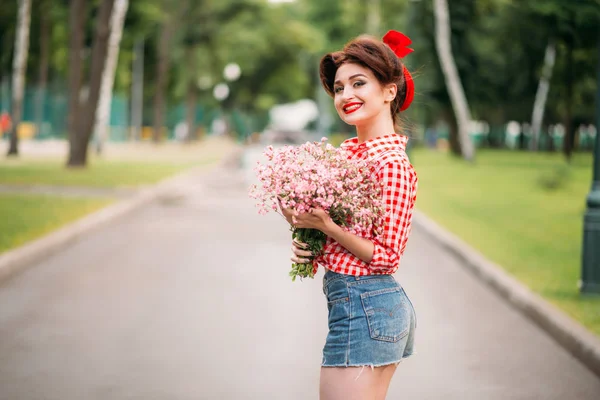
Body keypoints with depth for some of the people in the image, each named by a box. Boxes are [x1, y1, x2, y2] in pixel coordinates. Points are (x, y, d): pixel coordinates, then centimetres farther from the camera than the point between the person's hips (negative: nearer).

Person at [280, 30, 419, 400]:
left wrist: (325, 225, -22)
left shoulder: (392, 163, -16)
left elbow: (386, 255, -15)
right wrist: (306, 242, -1)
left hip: (362, 309, -9)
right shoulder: (348, 151, 9)